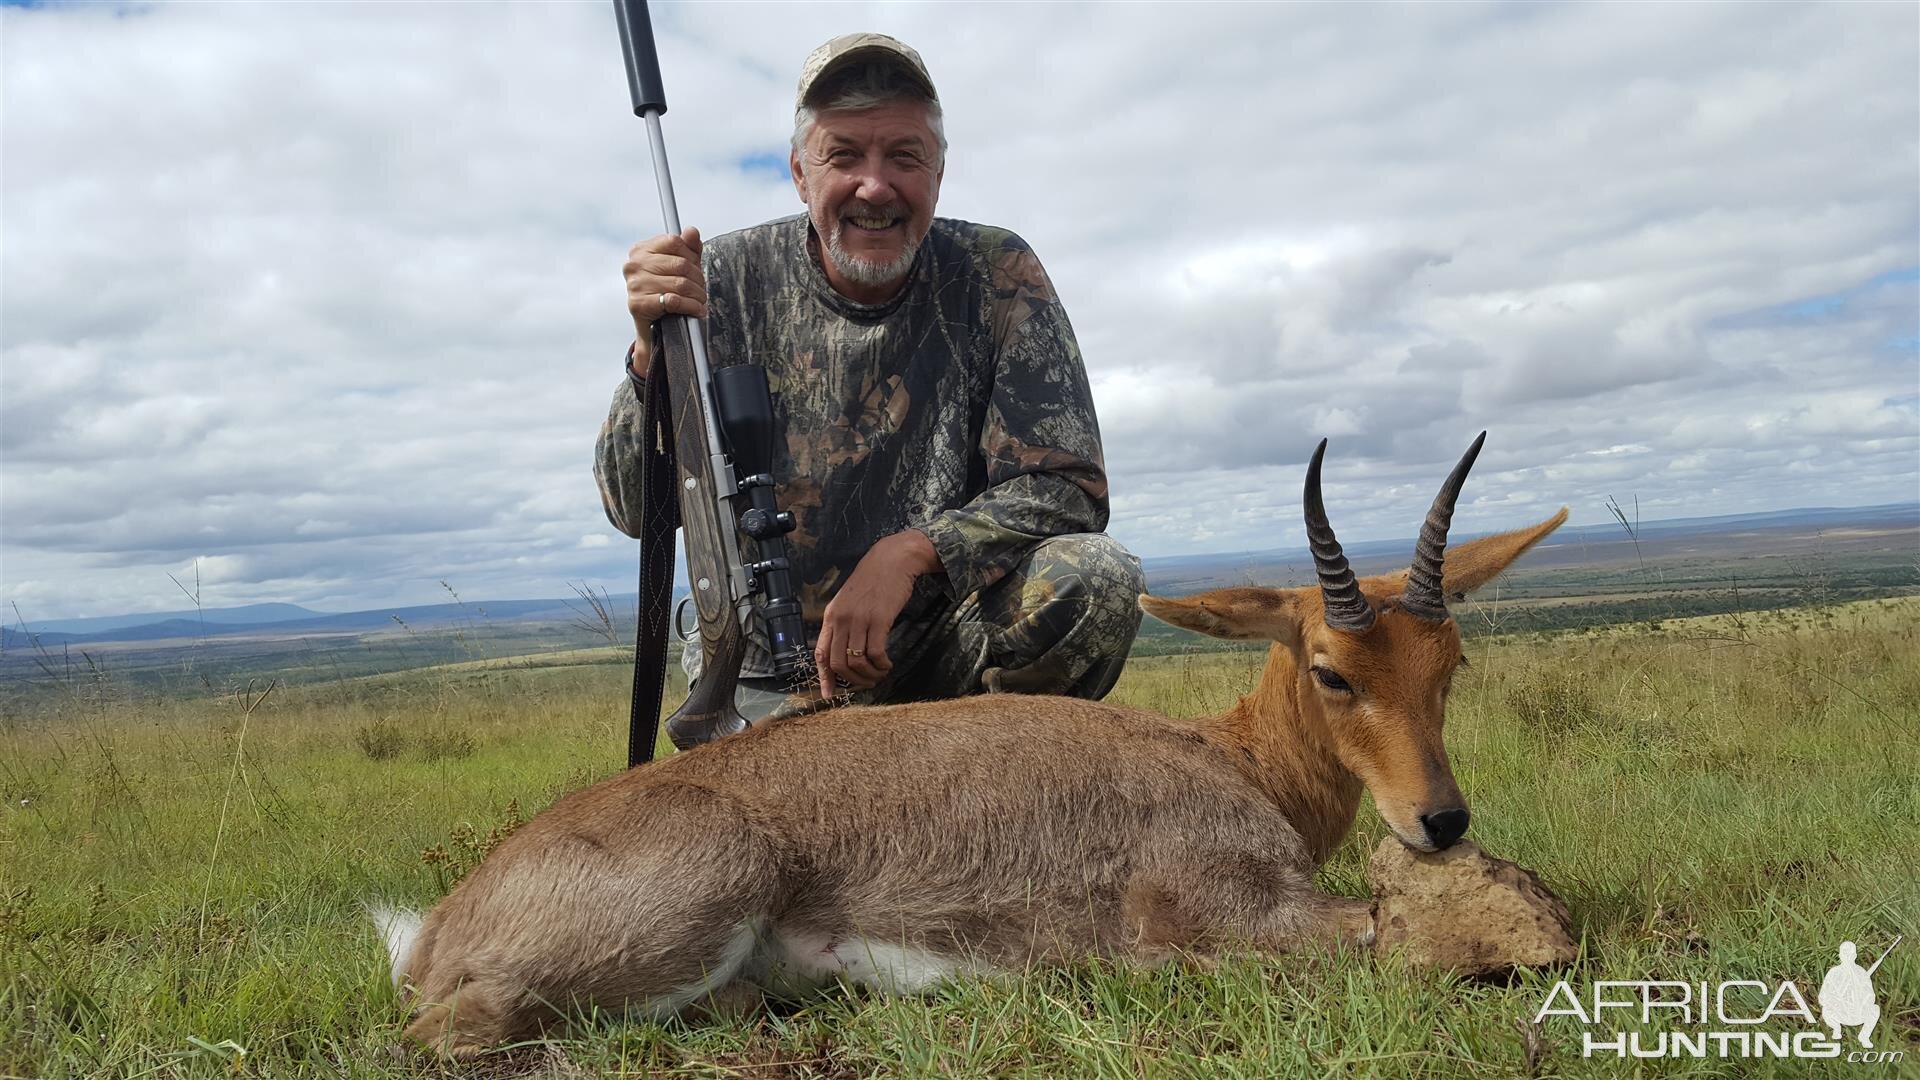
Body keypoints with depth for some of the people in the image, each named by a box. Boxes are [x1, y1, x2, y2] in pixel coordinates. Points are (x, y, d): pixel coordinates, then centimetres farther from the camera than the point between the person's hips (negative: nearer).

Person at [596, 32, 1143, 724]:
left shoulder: (996, 276, -5)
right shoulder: (729, 281, -5)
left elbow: (1068, 486, -8)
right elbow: (636, 511, -7)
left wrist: (908, 551, -23)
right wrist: (654, 350, -26)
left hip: (944, 657, 1)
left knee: (1101, 580, -25)